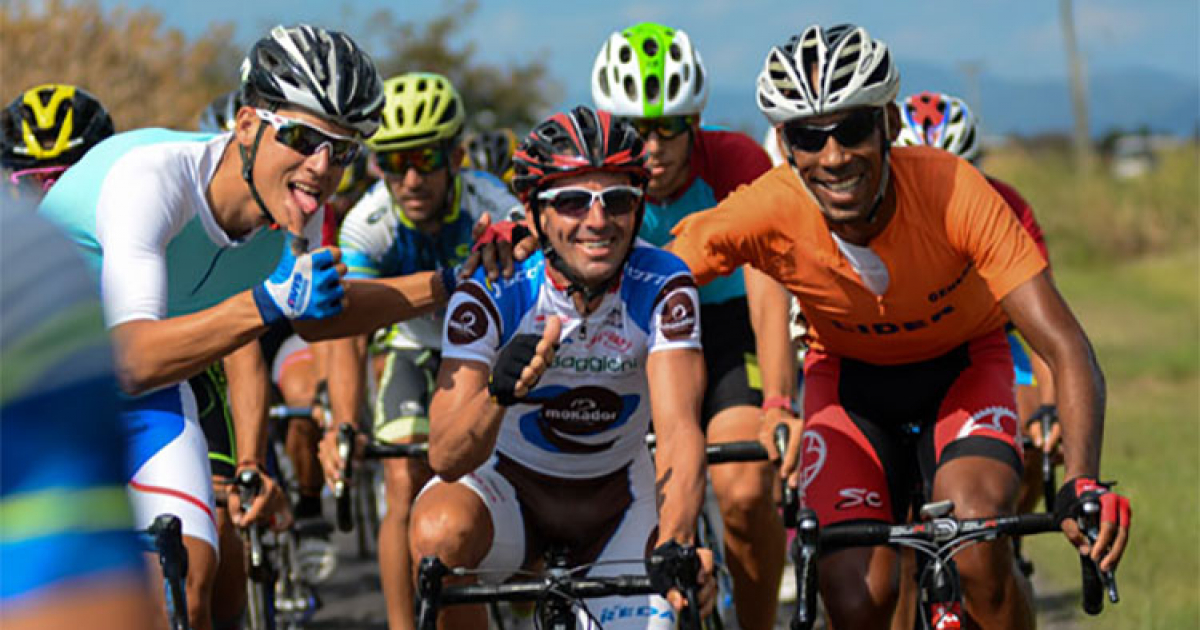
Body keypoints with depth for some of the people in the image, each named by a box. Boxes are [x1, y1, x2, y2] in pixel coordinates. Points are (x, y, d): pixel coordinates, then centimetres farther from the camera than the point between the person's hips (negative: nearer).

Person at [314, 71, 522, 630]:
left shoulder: (494, 211, -31)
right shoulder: (367, 224, -27)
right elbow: (347, 334, -33)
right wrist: (343, 425, -50)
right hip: (416, 348, 1)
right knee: (408, 485, -17)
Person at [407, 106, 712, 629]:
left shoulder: (662, 286, -20)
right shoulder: (493, 293, -23)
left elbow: (678, 430, -30)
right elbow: (446, 458, -31)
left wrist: (675, 546, -50)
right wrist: (498, 394, -53)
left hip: (615, 498, 2)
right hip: (508, 482, -2)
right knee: (439, 532, -34)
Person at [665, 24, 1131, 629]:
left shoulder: (953, 191, -34)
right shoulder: (765, 211, -31)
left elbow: (1062, 346, -36)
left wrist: (1082, 484, -51)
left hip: (962, 367, -1)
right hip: (848, 375, 1)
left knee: (976, 555, -28)